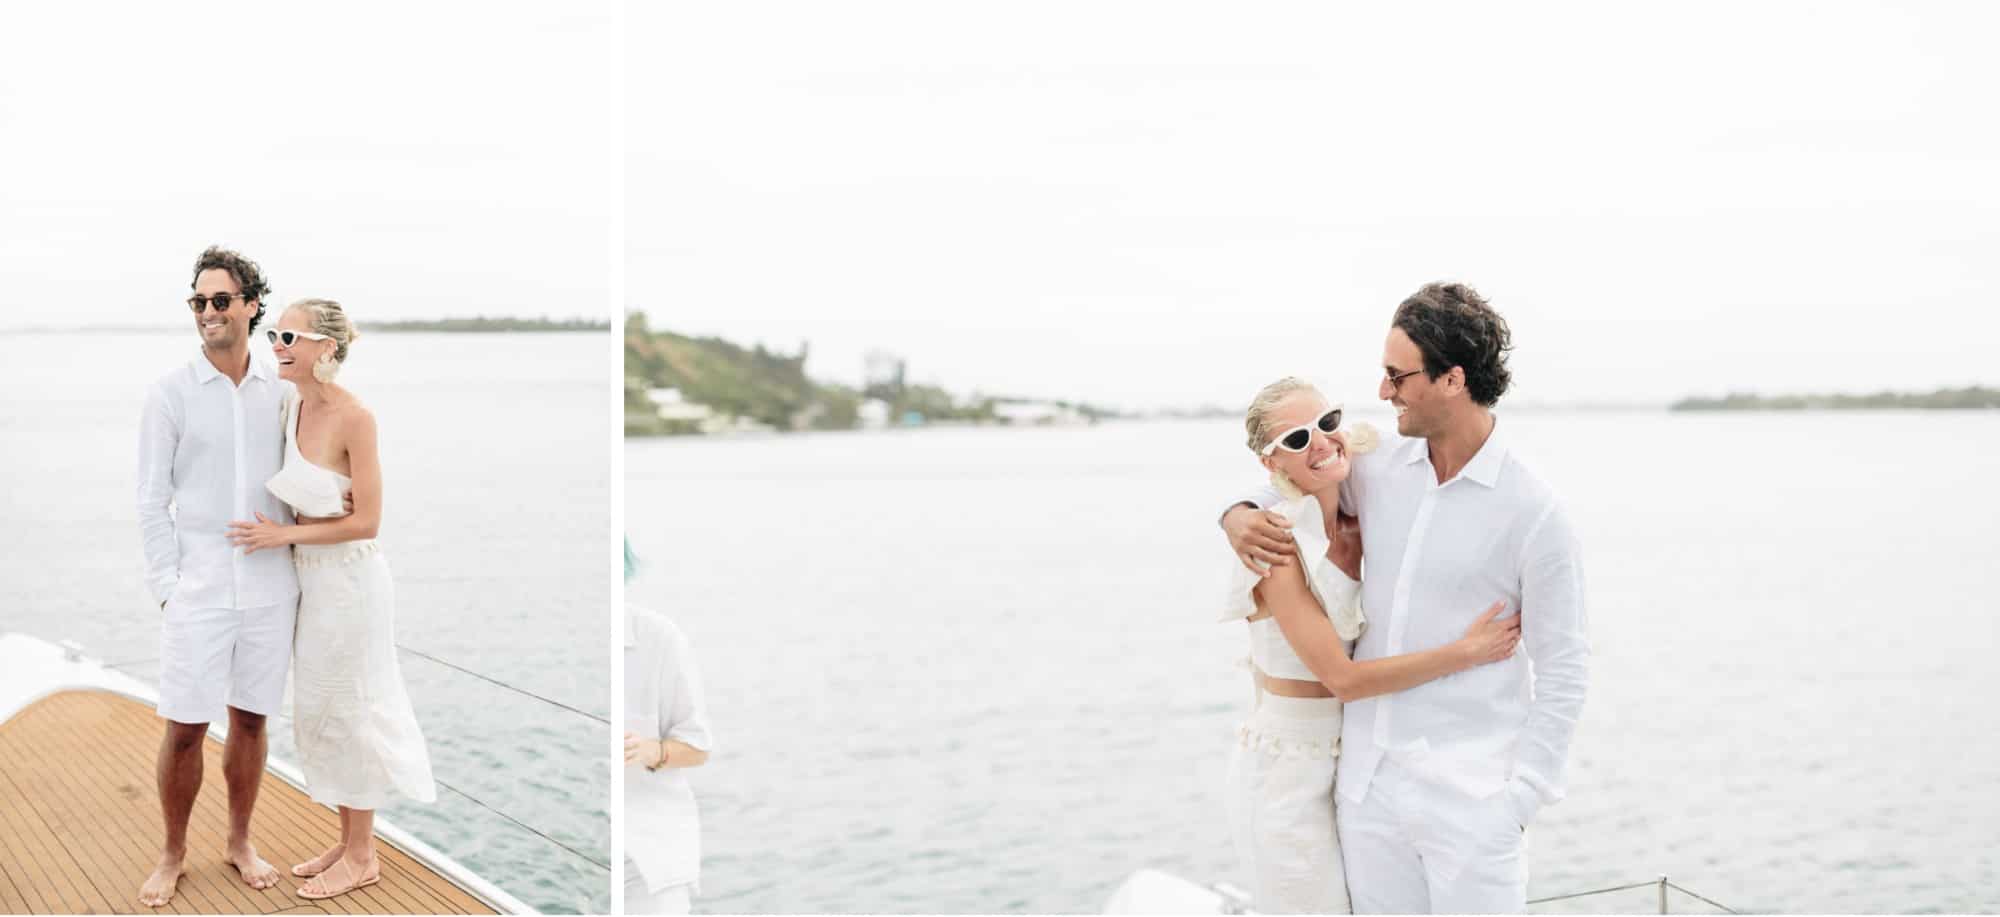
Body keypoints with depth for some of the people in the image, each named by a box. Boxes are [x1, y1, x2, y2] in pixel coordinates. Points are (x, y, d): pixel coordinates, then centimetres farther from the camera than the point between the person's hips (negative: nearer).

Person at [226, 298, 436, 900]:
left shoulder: (355, 417, -20)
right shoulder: (293, 407, 1)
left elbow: (366, 522, -19)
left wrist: (284, 535, -16)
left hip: (350, 578, -8)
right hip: (310, 576, 8)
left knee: (350, 711, 3)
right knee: (320, 709, 16)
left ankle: (362, 857, 17)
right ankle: (348, 842, 30)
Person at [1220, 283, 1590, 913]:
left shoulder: (1533, 511, -11)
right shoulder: (1380, 466, 4)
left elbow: (1563, 673, -7)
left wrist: (1518, 801, -11)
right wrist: (1240, 516, 1)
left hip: (1468, 797, -5)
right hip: (1366, 783, 5)